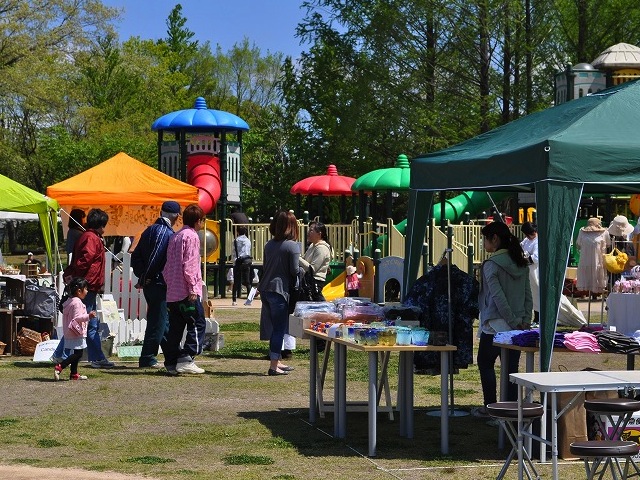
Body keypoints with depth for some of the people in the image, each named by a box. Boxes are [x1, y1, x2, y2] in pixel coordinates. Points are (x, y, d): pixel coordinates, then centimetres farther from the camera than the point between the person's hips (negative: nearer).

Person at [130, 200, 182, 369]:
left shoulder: (150, 230, 14)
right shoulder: (166, 232, -14)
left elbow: (135, 257, 13)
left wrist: (142, 276, 7)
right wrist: (146, 278, -9)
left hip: (149, 284, 9)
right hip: (159, 284, -9)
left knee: (165, 320, 15)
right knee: (158, 322, -3)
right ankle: (147, 358, -1)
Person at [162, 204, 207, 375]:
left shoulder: (175, 237, 18)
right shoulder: (191, 236, -8)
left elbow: (167, 266, 19)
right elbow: (188, 264, -17)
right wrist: (193, 287, -17)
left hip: (172, 292, 9)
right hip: (186, 291, -9)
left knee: (175, 327, 10)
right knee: (197, 324, -5)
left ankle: (171, 362, 9)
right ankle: (186, 359, -13)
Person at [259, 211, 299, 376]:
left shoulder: (269, 244, 9)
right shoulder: (292, 246, -11)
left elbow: (264, 266, 14)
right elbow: (295, 271, -11)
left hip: (265, 289, 7)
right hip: (280, 290, -7)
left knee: (274, 327, 16)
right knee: (279, 328, -1)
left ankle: (276, 361, 25)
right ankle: (274, 365, -1)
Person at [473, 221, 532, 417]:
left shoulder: (491, 265, -11)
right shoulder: (522, 264, 10)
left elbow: (498, 297, -17)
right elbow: (528, 294, 9)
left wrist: (513, 321, -14)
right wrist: (525, 320, 6)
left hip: (495, 325, -6)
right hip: (517, 326, 6)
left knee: (485, 363, 10)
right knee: (511, 368, 7)